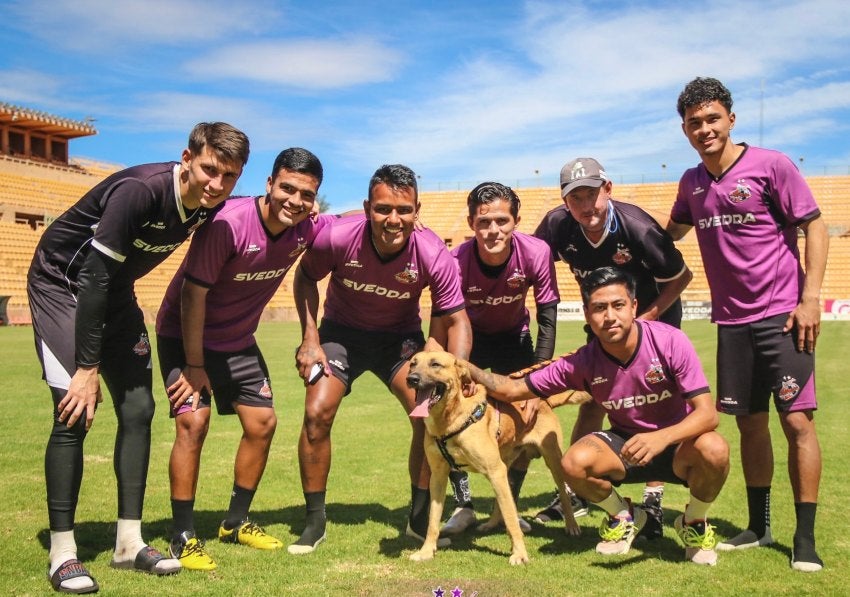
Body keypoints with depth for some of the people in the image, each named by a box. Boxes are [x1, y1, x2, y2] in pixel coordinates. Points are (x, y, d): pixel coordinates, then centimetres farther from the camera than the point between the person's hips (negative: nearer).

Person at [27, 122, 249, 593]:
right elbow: (93, 276, -30)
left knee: (138, 409, 1)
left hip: (114, 292, 7)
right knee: (75, 413, -15)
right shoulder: (140, 190, -32)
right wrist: (87, 367, -28)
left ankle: (129, 542, 10)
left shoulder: (211, 206, -12)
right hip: (62, 284, -7)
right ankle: (62, 554, -4)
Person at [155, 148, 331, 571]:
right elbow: (193, 293, -27)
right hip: (186, 333, -6)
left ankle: (236, 522, 24)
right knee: (193, 422, -19)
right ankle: (182, 537, -4)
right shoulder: (228, 223, -33)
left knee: (262, 422, 5)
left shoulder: (306, 228, -16)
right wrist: (194, 365, -21)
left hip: (237, 339, 6)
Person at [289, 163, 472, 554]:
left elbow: (456, 321, -17)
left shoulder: (433, 256, -27)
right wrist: (310, 340, -13)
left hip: (400, 335, 0)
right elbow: (305, 279, -5)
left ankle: (420, 517, 6)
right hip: (342, 330, 0)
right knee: (317, 414, -16)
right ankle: (314, 522, 5)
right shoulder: (337, 238, -27)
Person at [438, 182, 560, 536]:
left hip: (514, 337, 1)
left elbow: (547, 320, -21)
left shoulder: (536, 253, -30)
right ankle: (463, 507, 3)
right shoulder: (456, 261, -33)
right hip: (469, 336, -1)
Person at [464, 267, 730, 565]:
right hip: (625, 443, 2)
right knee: (574, 462, -28)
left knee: (714, 450, -35)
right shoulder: (582, 363, -14)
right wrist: (465, 368, -26)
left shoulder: (670, 341, -22)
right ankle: (623, 516, 7)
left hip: (679, 444, -2)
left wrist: (661, 437, -45)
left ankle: (694, 522, 0)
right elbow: (512, 390, -9)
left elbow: (707, 414, -26)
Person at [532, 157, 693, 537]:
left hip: (654, 318, -4)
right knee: (592, 404, 6)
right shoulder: (558, 225, -21)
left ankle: (653, 501, 2)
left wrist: (644, 319, -21)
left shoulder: (638, 228, -31)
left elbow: (681, 277, -18)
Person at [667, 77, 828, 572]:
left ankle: (806, 538, 3)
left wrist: (811, 296, -14)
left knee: (797, 420, -7)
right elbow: (670, 233, 26)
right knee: (750, 423, 11)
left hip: (781, 314, -5)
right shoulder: (691, 183, 9)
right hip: (732, 320, 5)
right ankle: (759, 526, 24)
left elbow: (815, 227, -6)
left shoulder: (770, 165, -6)